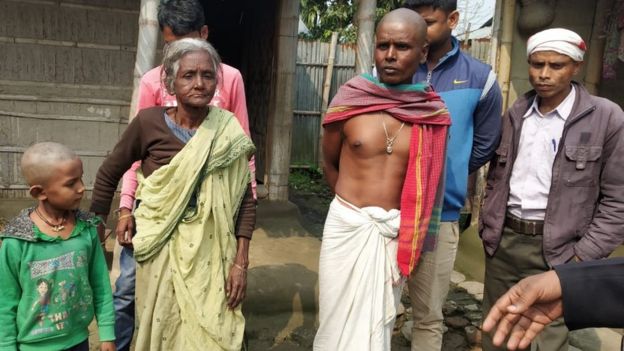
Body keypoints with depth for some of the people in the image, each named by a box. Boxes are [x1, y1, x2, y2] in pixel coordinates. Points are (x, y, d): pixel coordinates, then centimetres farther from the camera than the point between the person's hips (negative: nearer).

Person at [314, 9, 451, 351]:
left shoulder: (435, 114, -4)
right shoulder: (349, 99, -7)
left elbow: (429, 179, 8)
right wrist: (355, 205, 10)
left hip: (396, 232, 1)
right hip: (347, 225, 0)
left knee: (378, 323, 15)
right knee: (342, 321, 12)